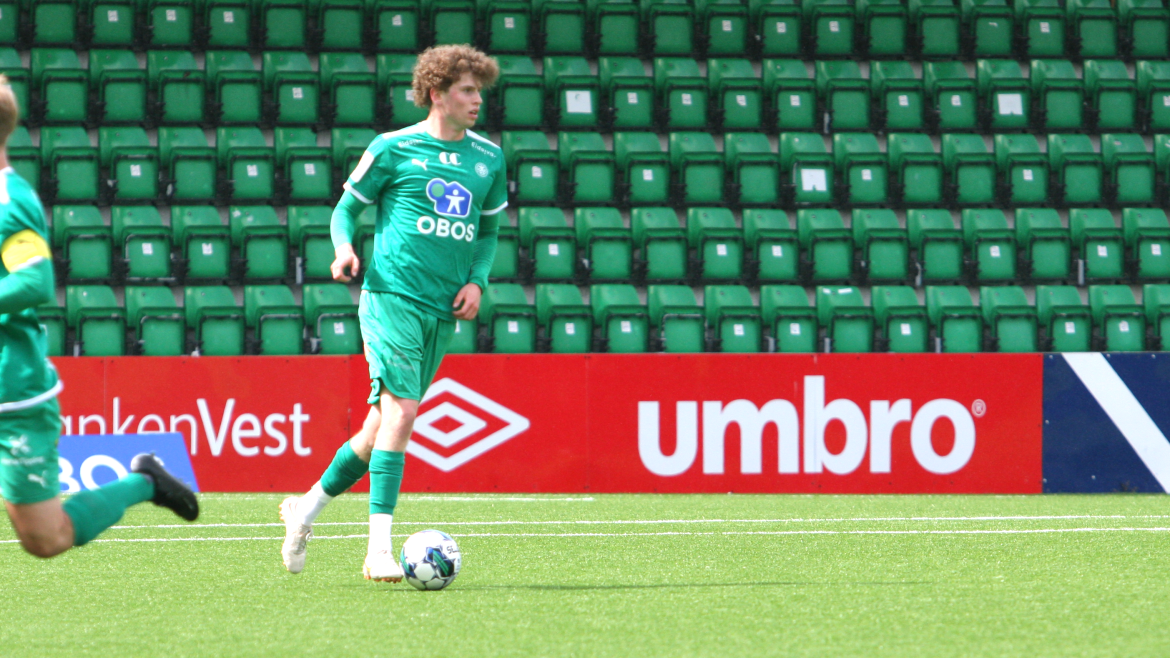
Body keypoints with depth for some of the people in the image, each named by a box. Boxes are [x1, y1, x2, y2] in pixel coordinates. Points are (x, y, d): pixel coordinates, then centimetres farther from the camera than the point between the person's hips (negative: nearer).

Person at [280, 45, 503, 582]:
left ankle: (307, 508, 30)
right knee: (400, 413, -19)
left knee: (383, 426, 9)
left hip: (443, 313, 6)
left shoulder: (488, 159, 12)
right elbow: (346, 208, 8)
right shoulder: (394, 148, -1)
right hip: (392, 297, -6)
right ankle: (379, 549, -20)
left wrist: (477, 280, 6)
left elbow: (488, 231, 24)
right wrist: (344, 249, -13)